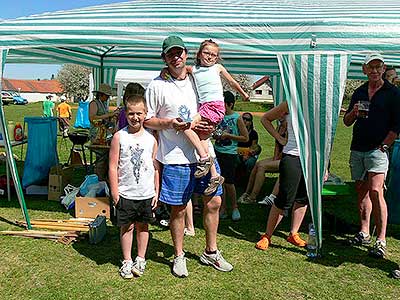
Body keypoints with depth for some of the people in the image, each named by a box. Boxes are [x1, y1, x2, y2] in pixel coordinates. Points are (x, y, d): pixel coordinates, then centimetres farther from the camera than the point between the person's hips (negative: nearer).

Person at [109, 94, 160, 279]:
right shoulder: (119, 137, -5)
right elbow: (113, 166, -5)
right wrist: (114, 191, -7)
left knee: (143, 226, 13)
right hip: (126, 193, -2)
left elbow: (156, 167, 8)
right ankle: (127, 261, 23)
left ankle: (141, 259, 29)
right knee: (127, 227, 8)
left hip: (146, 193, 2)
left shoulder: (151, 139, 2)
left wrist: (156, 192, 6)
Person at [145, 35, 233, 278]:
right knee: (178, 209, 5)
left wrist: (210, 125, -1)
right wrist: (170, 123, -18)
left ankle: (211, 252, 29)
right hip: (175, 157, -4)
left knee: (214, 202, 9)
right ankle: (179, 257, 26)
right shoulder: (157, 85, -4)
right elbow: (146, 120, -1)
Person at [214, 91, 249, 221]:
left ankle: (234, 207, 19)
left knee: (228, 183, -3)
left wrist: (228, 135, -12)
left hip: (229, 153, -5)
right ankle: (223, 209, 16)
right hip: (217, 151, 5)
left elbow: (245, 138, -5)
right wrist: (215, 135, -1)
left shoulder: (237, 118, -5)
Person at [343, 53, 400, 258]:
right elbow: (347, 122, 14)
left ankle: (381, 240, -8)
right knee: (361, 191, 9)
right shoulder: (359, 92, 14)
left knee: (375, 191, -14)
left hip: (377, 149, -5)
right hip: (357, 149, 5)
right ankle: (364, 233, 19)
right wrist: (353, 113, -7)